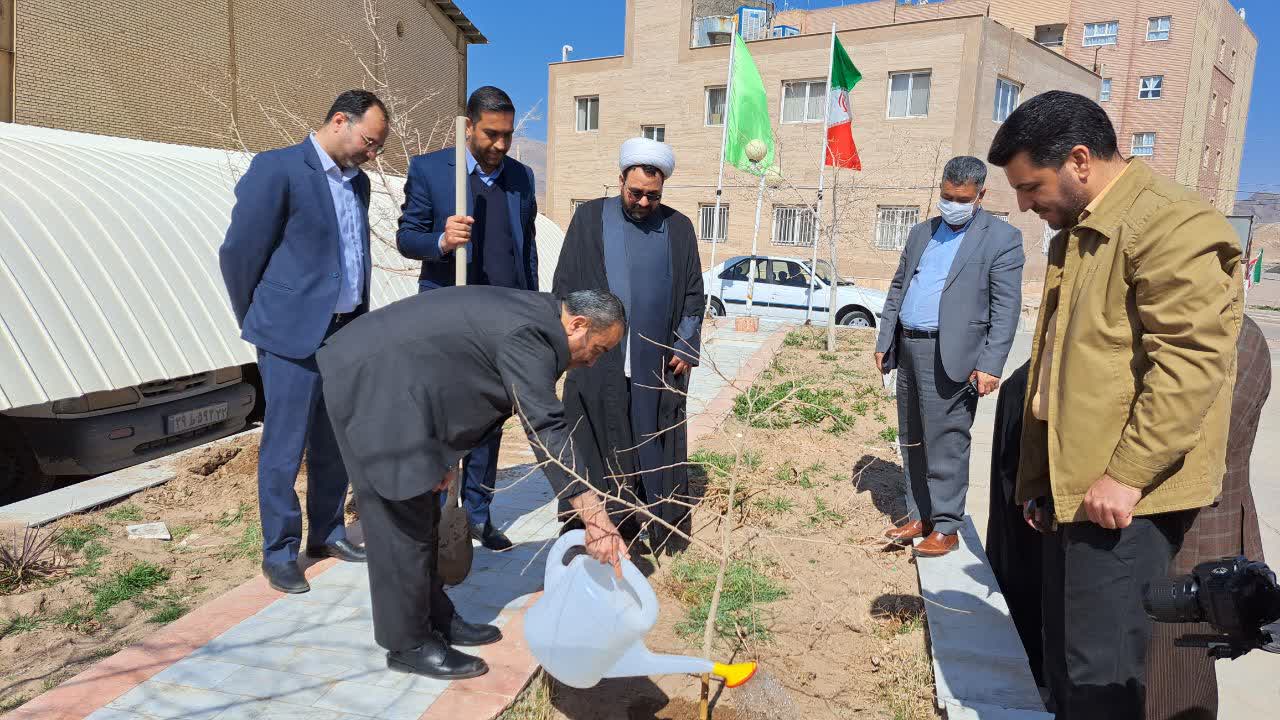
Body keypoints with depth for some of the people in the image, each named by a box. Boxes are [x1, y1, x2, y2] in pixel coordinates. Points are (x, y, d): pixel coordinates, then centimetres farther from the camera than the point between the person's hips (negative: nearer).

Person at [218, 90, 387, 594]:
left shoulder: (358, 182, 12)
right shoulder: (277, 168, -10)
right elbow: (239, 252, -7)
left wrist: (361, 321, 16)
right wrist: (258, 321, 3)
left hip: (348, 333, 7)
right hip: (294, 335, -6)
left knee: (334, 444, 16)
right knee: (284, 450, 4)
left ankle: (327, 533, 32)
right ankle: (279, 553, 18)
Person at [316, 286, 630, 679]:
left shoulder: (531, 314, 9)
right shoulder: (529, 334, -21)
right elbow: (546, 428, -30)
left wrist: (449, 456, 9)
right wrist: (596, 519, -31)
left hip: (385, 376, 10)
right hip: (371, 383, -10)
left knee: (422, 515, 16)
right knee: (402, 524, -3)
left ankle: (435, 619, 28)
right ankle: (408, 645, 11)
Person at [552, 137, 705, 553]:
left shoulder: (679, 229, 8)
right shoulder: (590, 218, 6)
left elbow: (693, 294, 11)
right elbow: (563, 285, 6)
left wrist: (686, 347, 1)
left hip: (658, 366, 1)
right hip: (597, 366, -1)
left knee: (660, 453, 5)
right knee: (596, 455, 4)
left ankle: (668, 545, 16)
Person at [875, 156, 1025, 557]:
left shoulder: (1001, 238, -3)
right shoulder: (922, 233, 15)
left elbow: (1005, 309, -9)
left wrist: (990, 365, -16)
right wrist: (884, 342, 13)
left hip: (952, 356, -6)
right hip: (908, 350, 7)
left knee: (945, 444, -3)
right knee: (911, 441, 13)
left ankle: (945, 527, 9)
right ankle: (918, 516, 25)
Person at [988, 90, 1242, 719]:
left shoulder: (1172, 225, -12)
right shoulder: (1076, 233, 19)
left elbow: (1192, 360, -21)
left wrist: (1125, 475, -22)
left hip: (1125, 497, -9)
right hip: (1073, 489, 9)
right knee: (1064, 664, 17)